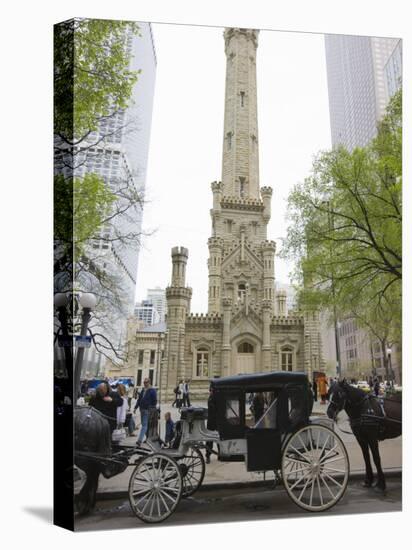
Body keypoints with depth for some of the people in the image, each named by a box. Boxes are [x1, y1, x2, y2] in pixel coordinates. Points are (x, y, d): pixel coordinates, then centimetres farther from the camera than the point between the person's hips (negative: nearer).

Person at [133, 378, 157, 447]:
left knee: (144, 425, -9)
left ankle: (140, 440, -12)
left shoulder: (152, 391, -8)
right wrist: (136, 407, 13)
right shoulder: (143, 390, 13)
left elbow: (154, 401, -10)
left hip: (147, 410, -8)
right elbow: (139, 399, 19)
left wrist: (152, 409, -16)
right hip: (142, 410, 8)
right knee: (144, 424, 14)